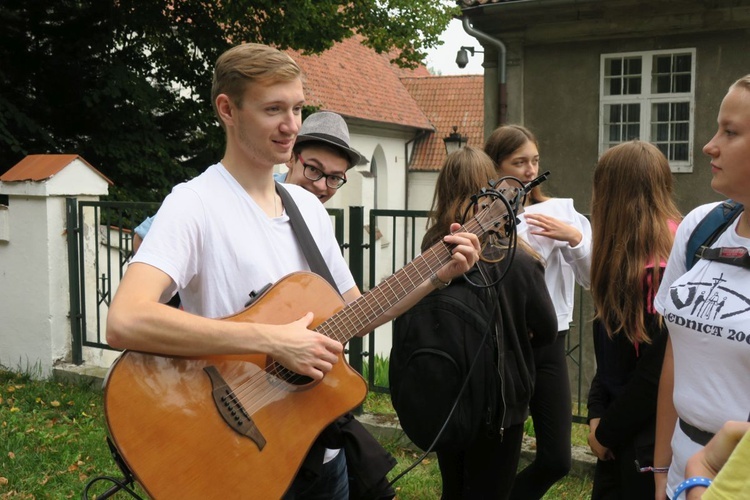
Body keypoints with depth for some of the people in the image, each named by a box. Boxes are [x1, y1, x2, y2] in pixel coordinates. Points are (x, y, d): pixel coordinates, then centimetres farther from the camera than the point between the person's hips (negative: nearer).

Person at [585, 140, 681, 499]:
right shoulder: (628, 256, 7)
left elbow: (656, 372, -22)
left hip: (648, 441, -8)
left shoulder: (662, 266, -22)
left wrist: (607, 432, -11)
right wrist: (597, 414, -1)